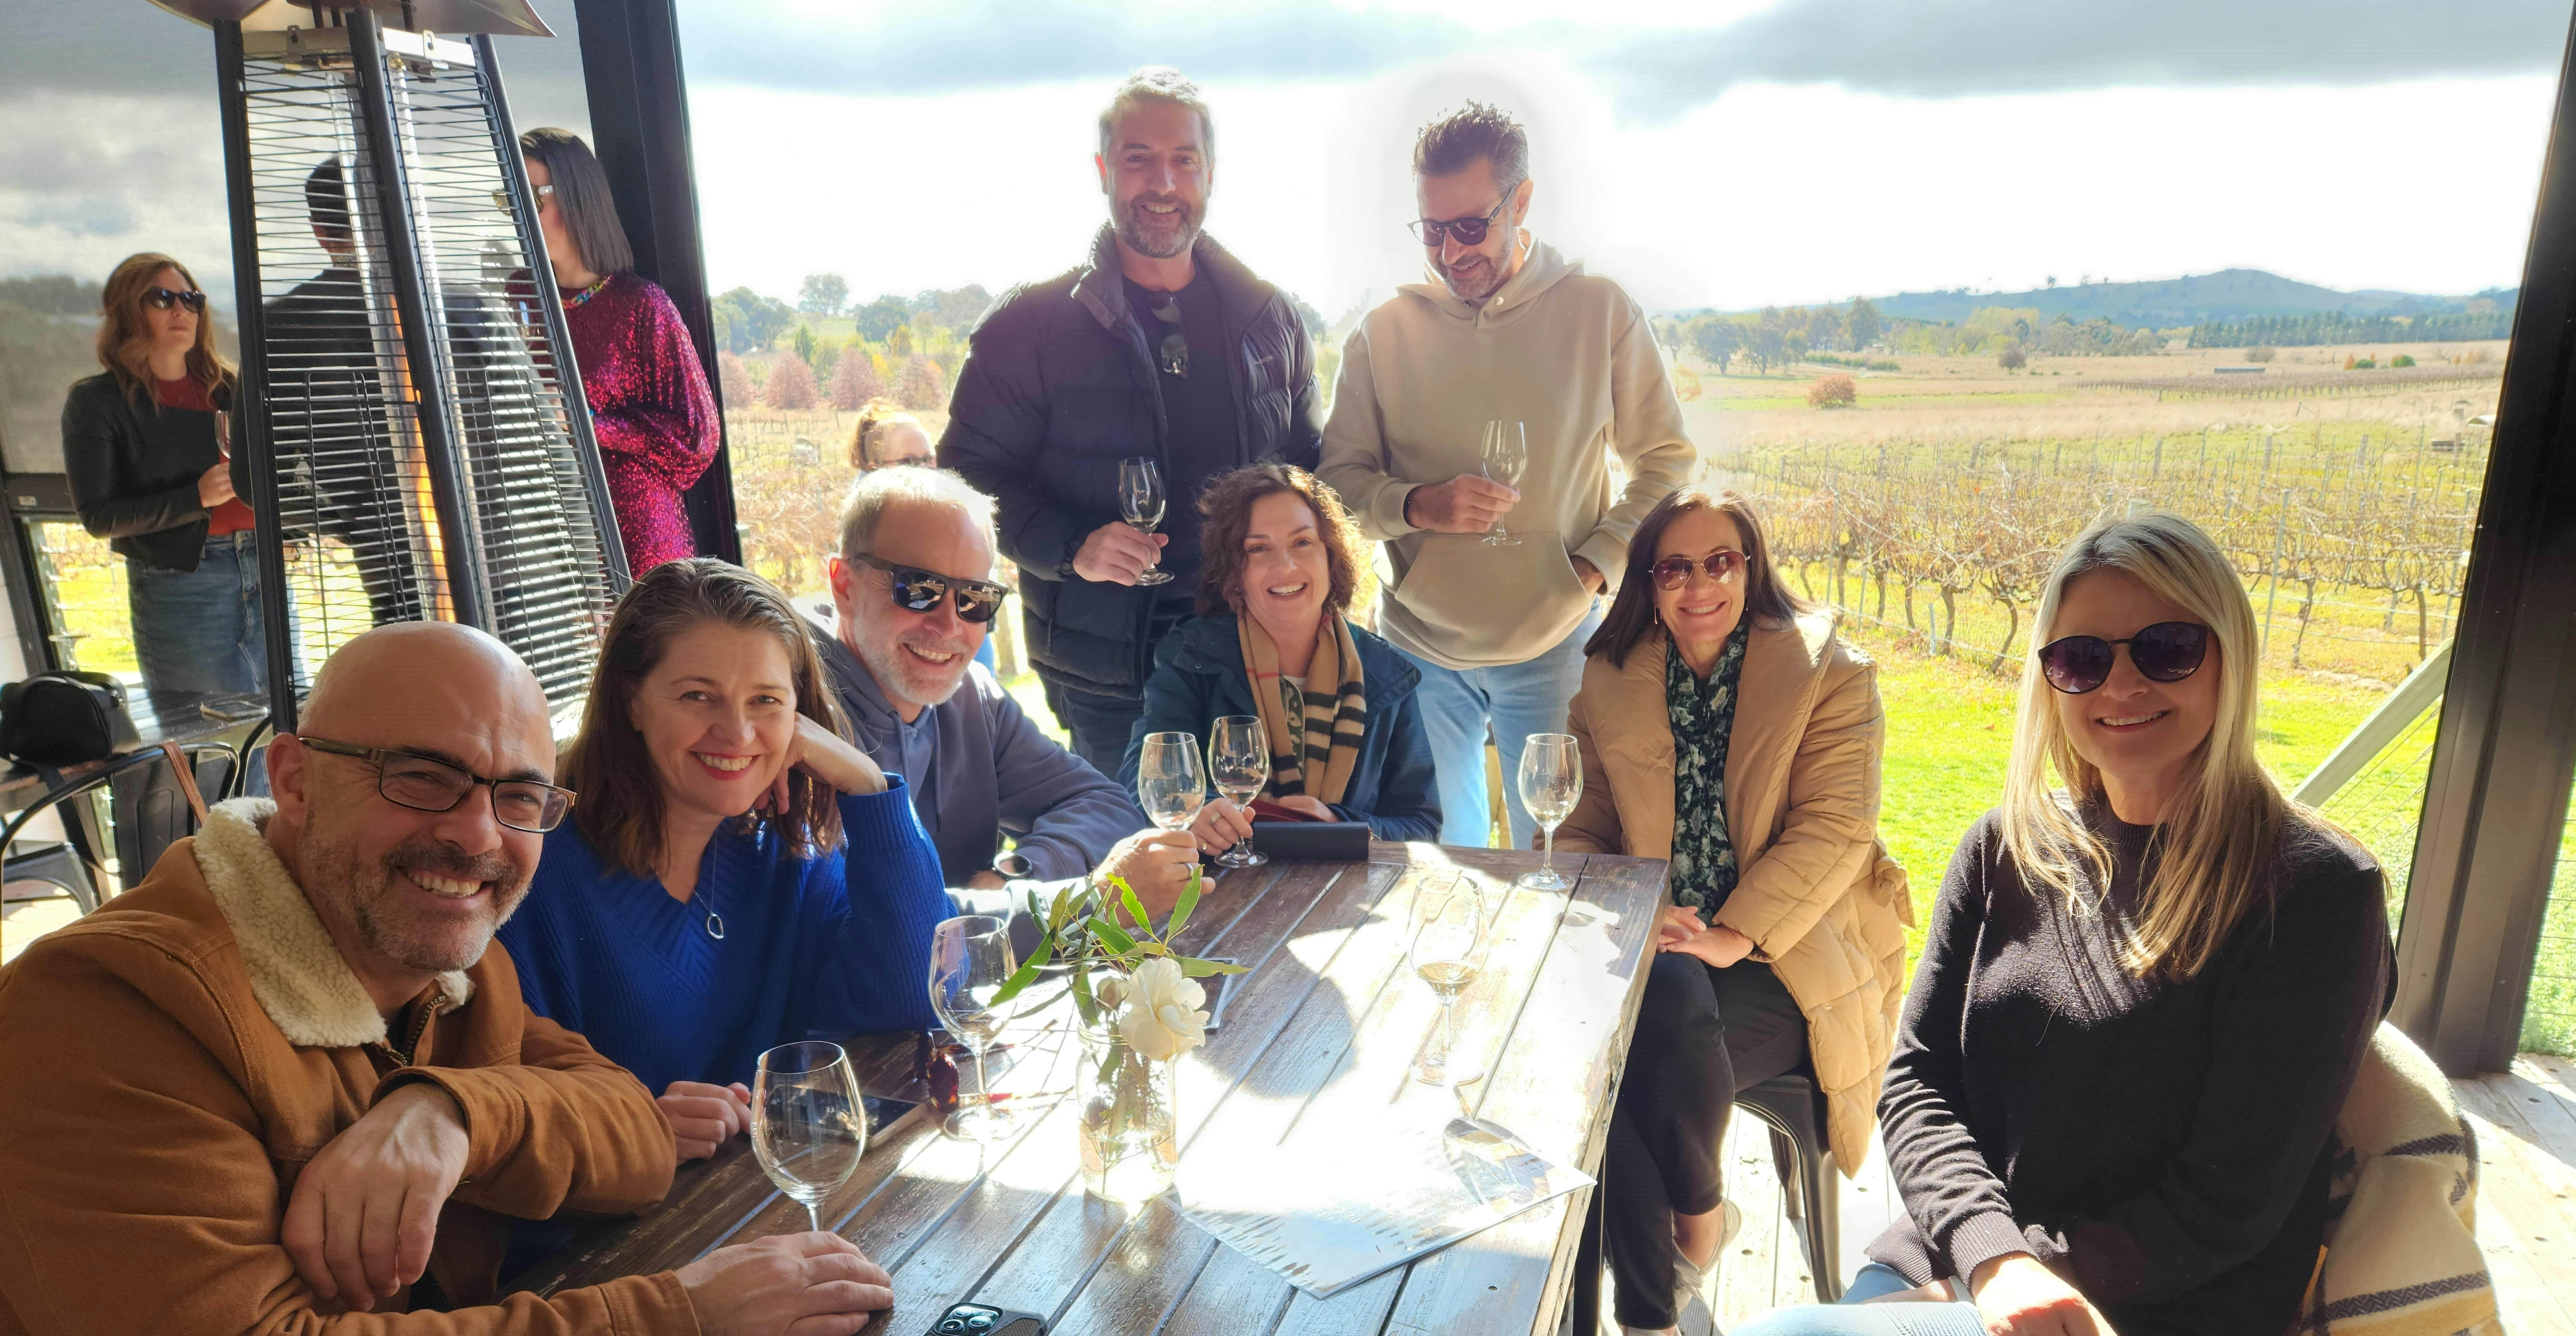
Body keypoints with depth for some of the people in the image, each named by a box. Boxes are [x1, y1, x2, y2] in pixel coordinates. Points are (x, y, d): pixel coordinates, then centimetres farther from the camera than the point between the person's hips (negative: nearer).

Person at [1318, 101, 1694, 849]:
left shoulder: (1601, 312, -1)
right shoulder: (1383, 332, 1)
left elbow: (1667, 461, 5)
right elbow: (1339, 479, 2)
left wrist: (1597, 565, -9)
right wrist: (1416, 506, -18)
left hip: (1556, 646, -1)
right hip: (1419, 647, 1)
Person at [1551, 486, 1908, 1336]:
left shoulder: (1829, 675, 2)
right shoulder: (1609, 683, 11)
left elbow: (1835, 830, -8)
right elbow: (1581, 828, 10)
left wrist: (1729, 937, -20)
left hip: (1782, 960, -2)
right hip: (1642, 955, 3)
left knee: (1670, 1014, -33)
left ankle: (1702, 1220, 1)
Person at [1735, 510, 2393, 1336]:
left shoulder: (2314, 892, -10)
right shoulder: (2007, 849, 3)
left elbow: (2229, 1204, -12)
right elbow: (1916, 1080, 1)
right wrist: (1995, 1256, -14)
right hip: (1947, 1261, 5)